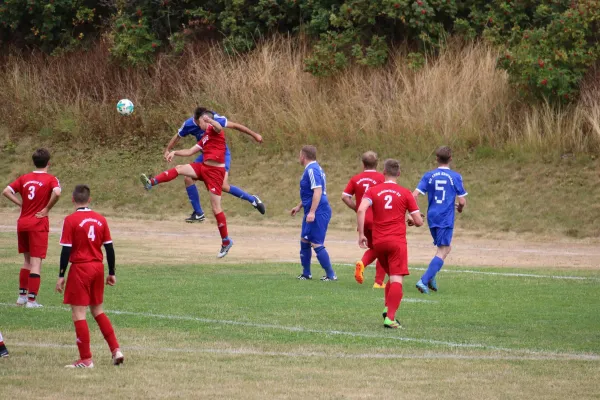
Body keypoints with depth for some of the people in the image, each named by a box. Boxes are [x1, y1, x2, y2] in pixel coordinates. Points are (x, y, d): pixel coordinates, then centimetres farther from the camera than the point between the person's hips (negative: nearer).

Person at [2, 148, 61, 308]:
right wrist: (47, 209, -12)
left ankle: (22, 295, 22)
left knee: (27, 260, 19)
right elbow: (57, 193, -26)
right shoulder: (50, 179, -6)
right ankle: (31, 300, -4)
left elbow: (6, 191, 2)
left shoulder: (24, 178, 8)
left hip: (22, 223, 5)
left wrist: (21, 204, 4)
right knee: (36, 262, -2)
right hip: (39, 224, -5)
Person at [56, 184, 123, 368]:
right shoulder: (101, 219, 4)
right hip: (98, 268, 6)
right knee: (97, 311, 20)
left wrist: (61, 275, -6)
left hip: (80, 269, -6)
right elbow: (109, 248, 7)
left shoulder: (70, 220, -10)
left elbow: (66, 250, -12)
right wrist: (111, 273, 15)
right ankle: (116, 350, 14)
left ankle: (86, 359, 0)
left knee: (78, 314, 0)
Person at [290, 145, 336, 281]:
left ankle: (331, 275, -3)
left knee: (317, 244, -8)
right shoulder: (312, 169, 16)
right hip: (311, 212, 11)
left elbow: (318, 191, -26)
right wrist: (299, 206, 32)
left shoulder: (312, 170, -17)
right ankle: (306, 274, 25)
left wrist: (312, 212, -29)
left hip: (318, 213, -11)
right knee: (304, 241, 16)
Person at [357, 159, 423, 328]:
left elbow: (361, 210, -13)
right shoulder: (405, 193, 2)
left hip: (378, 242, 3)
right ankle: (390, 318, -20)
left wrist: (361, 234, -9)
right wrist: (412, 222, 25)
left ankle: (388, 309, 11)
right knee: (397, 280, -8)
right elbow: (419, 221, 2)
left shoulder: (373, 191, 6)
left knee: (392, 276, 23)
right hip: (397, 241, -3)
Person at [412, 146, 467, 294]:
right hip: (446, 219, -5)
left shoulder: (429, 176, 3)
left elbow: (415, 195, -5)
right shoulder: (455, 177, -4)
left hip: (432, 217, 5)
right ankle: (424, 281, -19)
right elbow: (462, 201, -3)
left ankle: (431, 277, 7)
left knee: (445, 248, 22)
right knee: (442, 252, -4)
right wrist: (460, 208, 19)